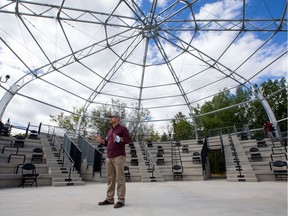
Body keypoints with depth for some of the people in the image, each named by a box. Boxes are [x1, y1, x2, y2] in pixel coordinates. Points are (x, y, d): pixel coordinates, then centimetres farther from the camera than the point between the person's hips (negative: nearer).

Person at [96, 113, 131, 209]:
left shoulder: (122, 128, -1)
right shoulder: (110, 131, 22)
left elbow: (128, 139, -10)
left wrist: (119, 139, -26)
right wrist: (101, 140, 6)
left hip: (119, 156, -7)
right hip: (109, 157, 8)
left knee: (120, 178, -5)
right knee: (110, 178, 9)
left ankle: (121, 200, 1)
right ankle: (109, 199, 17)